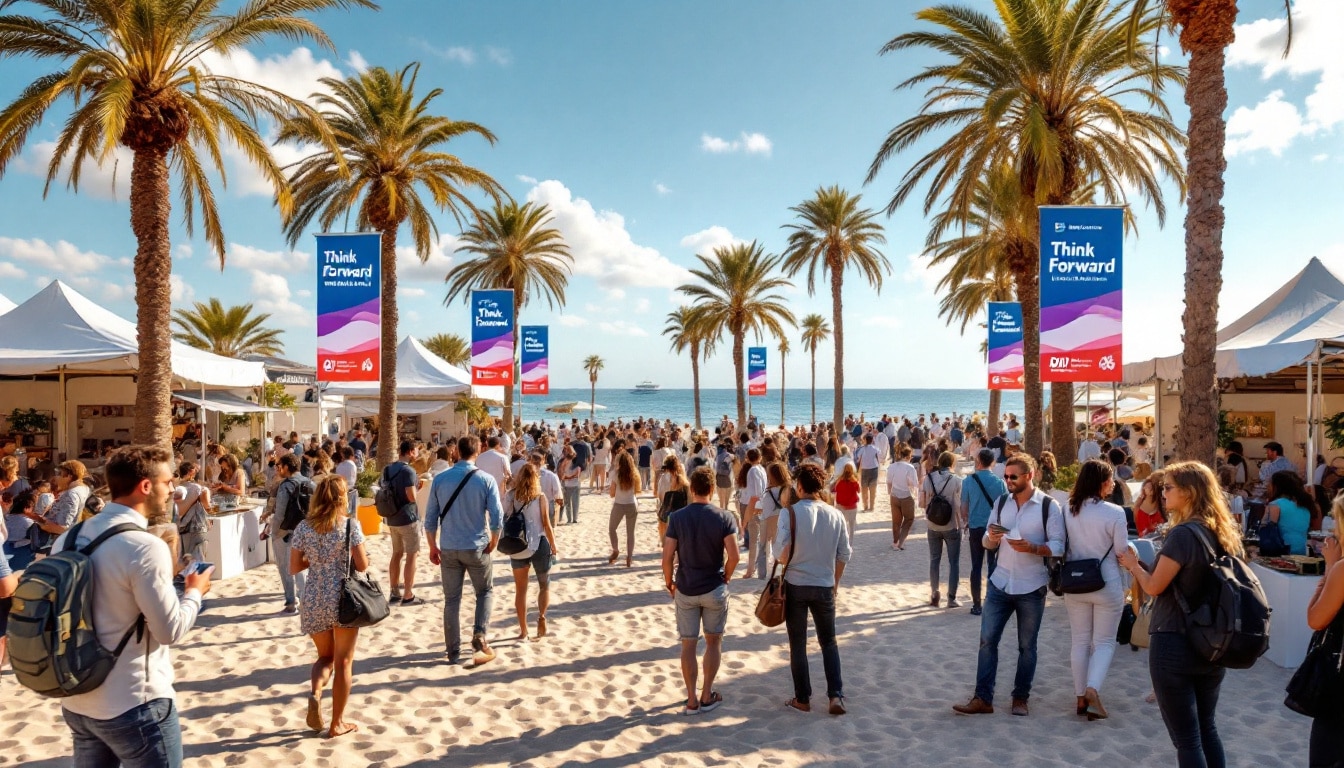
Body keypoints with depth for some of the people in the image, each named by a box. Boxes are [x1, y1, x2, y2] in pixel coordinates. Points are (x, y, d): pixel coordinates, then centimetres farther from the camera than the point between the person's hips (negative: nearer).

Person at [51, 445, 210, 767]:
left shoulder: (68, 539, 2)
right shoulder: (146, 547, -21)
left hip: (76, 702, 7)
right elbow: (171, 630, -17)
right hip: (134, 706, -7)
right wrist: (194, 592, 0)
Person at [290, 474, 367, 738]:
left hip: (314, 602, 3)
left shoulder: (303, 527, 0)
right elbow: (362, 565, -9)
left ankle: (315, 692, -5)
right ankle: (337, 723, 16)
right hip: (343, 599, -3)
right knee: (343, 662, 10)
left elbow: (294, 568, 3)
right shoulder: (350, 525, -9)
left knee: (326, 656, 23)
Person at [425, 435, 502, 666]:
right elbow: (496, 518, -10)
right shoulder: (486, 480, -8)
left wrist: (433, 547, 12)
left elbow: (430, 518, 1)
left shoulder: (440, 479, -1)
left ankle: (454, 652, 17)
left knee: (451, 600, 12)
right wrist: (492, 544, 5)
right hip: (477, 548, -2)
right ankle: (479, 635, 1)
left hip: (449, 549, 2)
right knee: (486, 592, 19)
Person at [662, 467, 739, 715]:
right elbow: (733, 556, -14)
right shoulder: (725, 517, -9)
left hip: (685, 590, 0)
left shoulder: (677, 517, -7)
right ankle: (707, 696, 20)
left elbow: (667, 557, -9)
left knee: (688, 644, 9)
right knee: (714, 641, 16)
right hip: (714, 589, 0)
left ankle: (692, 700, 14)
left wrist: (669, 582, 6)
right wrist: (725, 578, 3)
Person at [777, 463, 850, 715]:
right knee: (829, 642, 19)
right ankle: (836, 695, 12)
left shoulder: (790, 513, -14)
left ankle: (802, 699, 19)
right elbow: (843, 555, 2)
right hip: (824, 587, 3)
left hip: (795, 586, -2)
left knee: (798, 644, 11)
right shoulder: (836, 515, -3)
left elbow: (783, 554, -17)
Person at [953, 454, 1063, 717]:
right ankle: (983, 698, 6)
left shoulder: (1049, 506, -8)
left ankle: (1020, 698, 24)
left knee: (1027, 646, 10)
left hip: (1032, 588, -3)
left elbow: (1058, 546, -11)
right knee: (987, 640, 0)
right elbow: (987, 543, 7)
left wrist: (1032, 548, -27)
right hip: (1000, 583, 4)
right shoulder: (1001, 502, 6)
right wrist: (992, 538, -15)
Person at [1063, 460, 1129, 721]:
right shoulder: (1114, 512, -15)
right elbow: (1123, 551, -8)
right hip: (1107, 585, -4)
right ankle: (1093, 689, -10)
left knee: (1081, 641, 13)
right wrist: (1124, 585, 8)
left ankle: (1081, 697, 18)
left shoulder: (1068, 511, -2)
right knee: (1105, 641, 9)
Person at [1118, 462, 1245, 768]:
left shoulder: (1183, 533, -18)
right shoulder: (1225, 533, 6)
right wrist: (1146, 566, 14)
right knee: (1207, 730, 21)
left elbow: (1154, 586, -15)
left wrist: (1133, 564, 3)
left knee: (1186, 738, 2)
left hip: (1174, 645, -8)